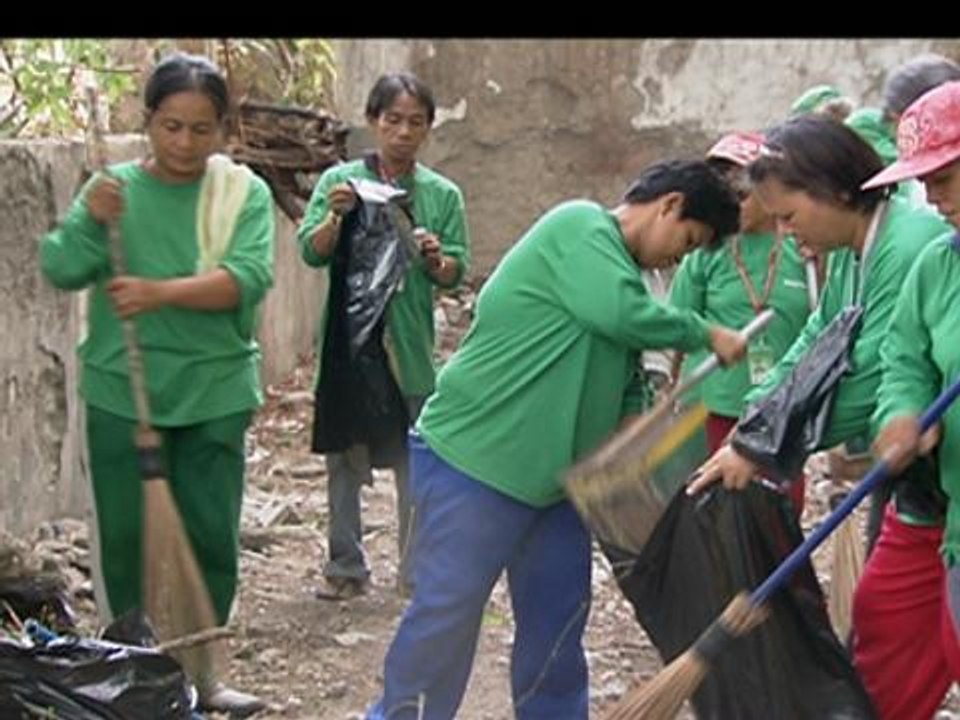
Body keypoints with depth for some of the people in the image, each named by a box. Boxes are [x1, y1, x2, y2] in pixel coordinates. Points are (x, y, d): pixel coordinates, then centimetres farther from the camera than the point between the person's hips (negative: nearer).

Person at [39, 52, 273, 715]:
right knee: (127, 536, 7)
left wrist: (162, 292, -29)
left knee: (212, 535, 6)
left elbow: (249, 278, -16)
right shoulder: (115, 187, 0)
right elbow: (61, 270, -8)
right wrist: (88, 220, -28)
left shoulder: (244, 192, -2)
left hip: (214, 394, 0)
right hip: (121, 393, 0)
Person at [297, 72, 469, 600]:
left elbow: (456, 273, 2)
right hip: (347, 339, 0)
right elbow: (311, 253, -5)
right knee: (344, 461, 6)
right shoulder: (340, 180, 2)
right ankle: (346, 569, 15)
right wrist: (335, 217, -24)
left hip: (410, 344, 0)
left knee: (416, 465, 0)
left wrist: (435, 260, -20)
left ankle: (417, 573, 10)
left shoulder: (442, 195, 4)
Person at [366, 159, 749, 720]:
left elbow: (627, 392, 17)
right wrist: (708, 335, -13)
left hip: (555, 477, 9)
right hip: (472, 459, -9)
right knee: (447, 612, -4)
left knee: (559, 617, 11)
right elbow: (624, 314, -27)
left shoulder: (623, 274, 16)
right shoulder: (578, 226, -12)